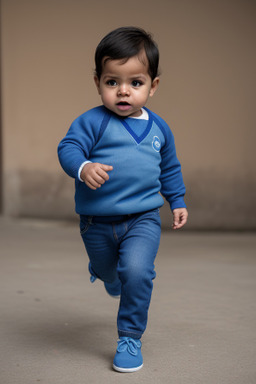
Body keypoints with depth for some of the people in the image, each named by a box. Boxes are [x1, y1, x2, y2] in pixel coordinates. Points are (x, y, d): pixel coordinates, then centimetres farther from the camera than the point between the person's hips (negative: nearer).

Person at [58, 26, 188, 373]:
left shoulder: (158, 127, 4)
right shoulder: (92, 121, -10)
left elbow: (170, 168, 18)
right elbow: (68, 147, -19)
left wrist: (177, 201, 19)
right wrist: (83, 168, -39)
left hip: (143, 218, 1)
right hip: (98, 222, 0)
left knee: (136, 270, -21)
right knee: (107, 270, 22)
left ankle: (130, 338, -3)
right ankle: (106, 274, 63)